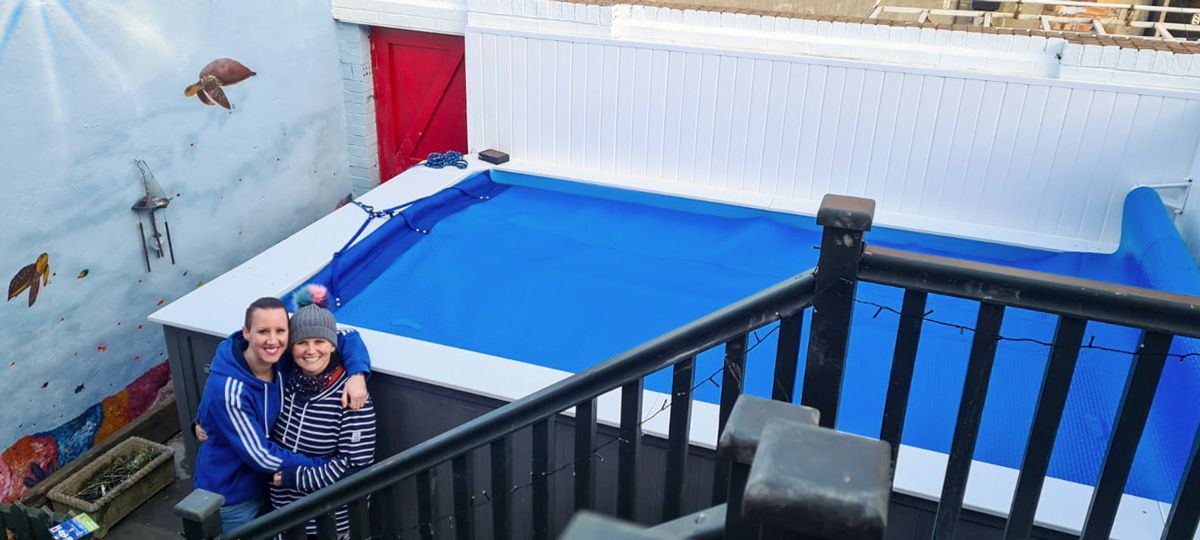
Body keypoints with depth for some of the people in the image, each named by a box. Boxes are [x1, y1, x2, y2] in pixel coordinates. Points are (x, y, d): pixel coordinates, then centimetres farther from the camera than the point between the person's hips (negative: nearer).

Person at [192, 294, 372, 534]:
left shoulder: (283, 360, -15)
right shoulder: (228, 390, -31)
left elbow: (345, 337, -8)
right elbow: (261, 457, -27)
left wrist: (357, 374, -28)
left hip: (265, 485, 6)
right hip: (230, 498, -6)